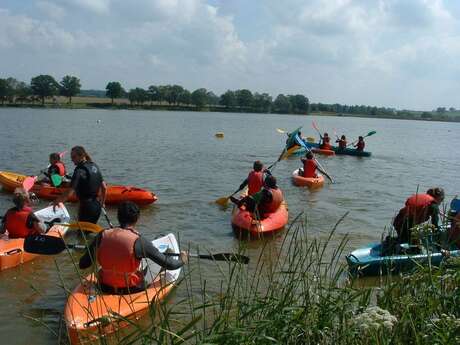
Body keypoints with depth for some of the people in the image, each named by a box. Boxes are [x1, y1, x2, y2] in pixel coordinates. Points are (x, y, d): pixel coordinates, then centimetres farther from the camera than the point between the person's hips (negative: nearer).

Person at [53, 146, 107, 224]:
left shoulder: (80, 170, -16)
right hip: (97, 206, 8)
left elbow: (69, 193, -24)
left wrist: (56, 202, -16)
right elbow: (104, 188, 13)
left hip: (86, 206, -8)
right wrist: (102, 203, 23)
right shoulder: (94, 166, 8)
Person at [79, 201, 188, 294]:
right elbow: (169, 264, -14)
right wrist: (182, 260, 7)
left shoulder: (103, 235, -11)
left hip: (105, 287, 4)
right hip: (131, 290, -3)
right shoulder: (139, 241, -20)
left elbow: (82, 265, -4)